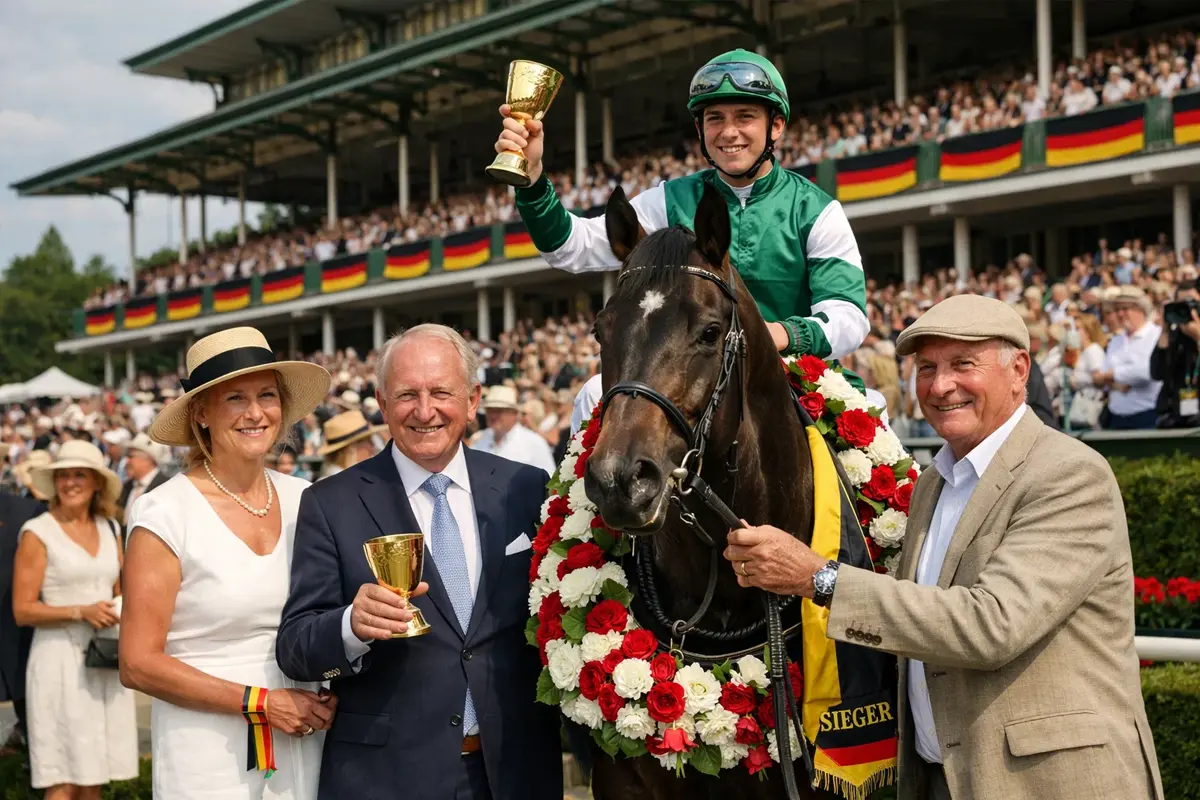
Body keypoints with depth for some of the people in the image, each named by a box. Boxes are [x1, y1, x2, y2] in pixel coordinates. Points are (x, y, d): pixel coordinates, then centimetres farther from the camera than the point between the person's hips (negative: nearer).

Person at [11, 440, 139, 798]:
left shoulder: (109, 530, 12)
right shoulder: (38, 533, -4)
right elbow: (22, 610, -8)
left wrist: (121, 613, 4)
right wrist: (80, 612, -17)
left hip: (105, 661, 5)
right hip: (60, 659, -5)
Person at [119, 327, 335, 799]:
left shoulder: (304, 501, 3)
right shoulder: (165, 514, -10)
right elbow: (138, 664, -11)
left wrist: (332, 698, -3)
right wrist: (260, 703, -14)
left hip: (304, 743, 4)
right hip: (208, 756, -4)